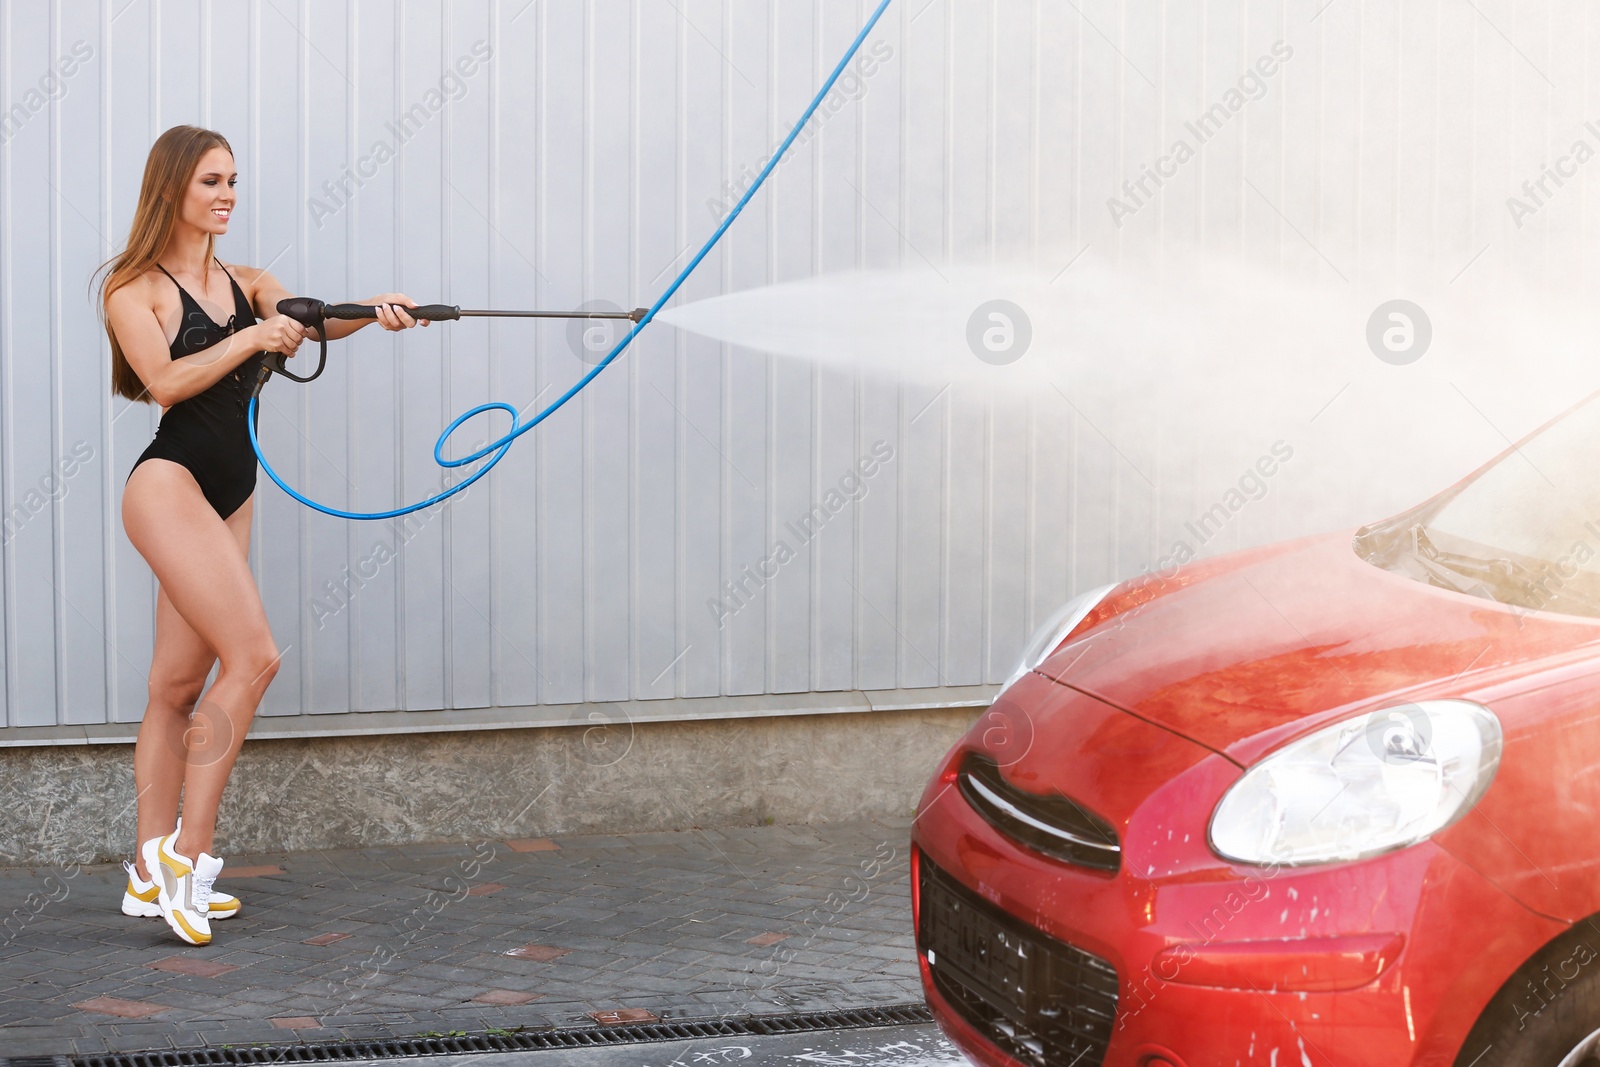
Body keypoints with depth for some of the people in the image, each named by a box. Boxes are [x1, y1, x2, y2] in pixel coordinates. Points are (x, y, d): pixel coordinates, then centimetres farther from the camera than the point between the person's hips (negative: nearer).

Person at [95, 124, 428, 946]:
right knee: (253, 656, -18)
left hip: (228, 498, 7)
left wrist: (372, 313, -21)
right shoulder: (133, 287, -1)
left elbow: (312, 322, -2)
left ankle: (151, 874, 13)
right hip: (169, 485, -6)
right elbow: (165, 381, -14)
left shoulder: (246, 284, 15)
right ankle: (188, 853, -10)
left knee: (181, 683, 8)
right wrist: (251, 338, -19)